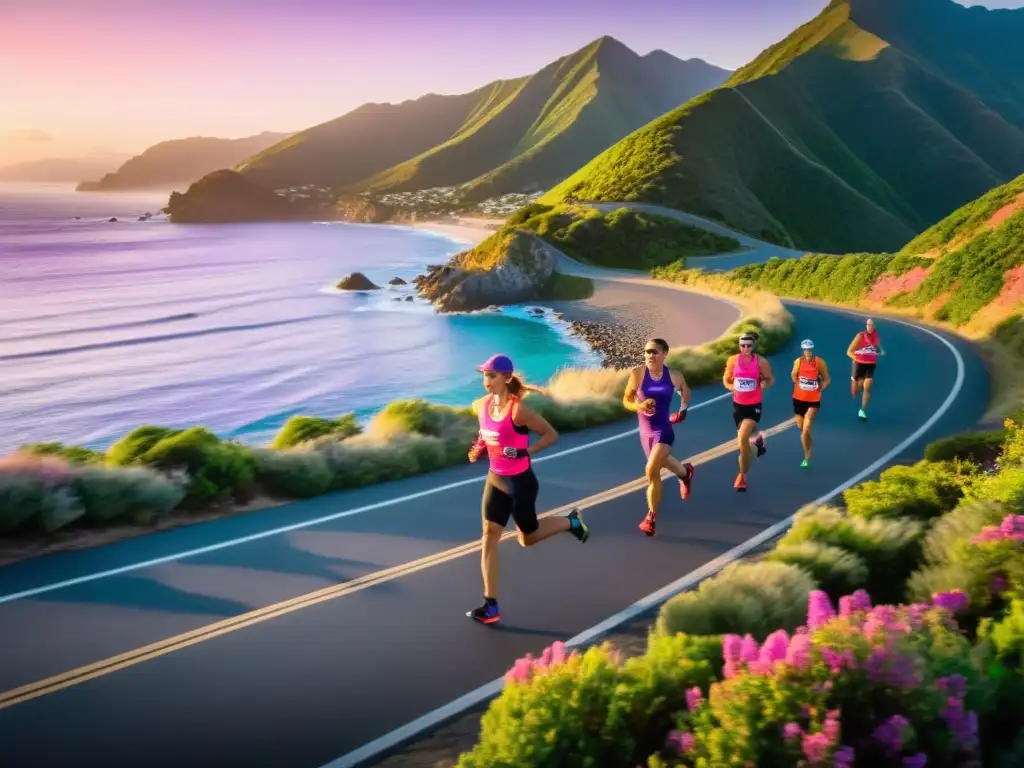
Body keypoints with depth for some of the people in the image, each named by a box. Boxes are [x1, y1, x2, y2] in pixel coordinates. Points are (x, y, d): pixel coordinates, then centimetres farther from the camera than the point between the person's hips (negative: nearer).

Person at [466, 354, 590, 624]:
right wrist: (479, 448, 2)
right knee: (489, 535, -2)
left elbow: (551, 435, -15)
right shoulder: (481, 406, -2)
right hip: (495, 480, 6)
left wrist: (526, 452, -27)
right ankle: (491, 605, 1)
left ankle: (571, 522, 39)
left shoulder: (519, 410, -22)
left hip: (520, 481, -6)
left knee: (528, 538, 12)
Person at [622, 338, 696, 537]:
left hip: (664, 429, -3)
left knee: (651, 471, -18)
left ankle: (651, 517, -4)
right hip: (645, 430, 3)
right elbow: (626, 400, -5)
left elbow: (685, 389, 15)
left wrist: (684, 408, 8)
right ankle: (685, 472, 60)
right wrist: (638, 406, -22)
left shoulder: (674, 375, -8)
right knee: (661, 462, 25)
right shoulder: (637, 373, -12)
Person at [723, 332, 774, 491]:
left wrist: (764, 384, -18)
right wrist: (732, 387, -9)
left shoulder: (761, 361, -9)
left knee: (742, 439, -19)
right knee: (742, 441, 14)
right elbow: (726, 379, 11)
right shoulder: (733, 360, -2)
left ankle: (742, 475, -4)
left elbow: (771, 379, 3)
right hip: (738, 405, 4)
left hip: (754, 406, -4)